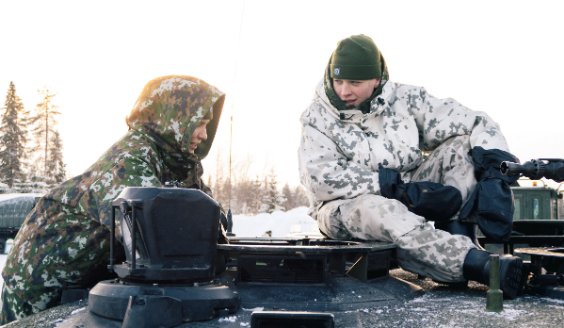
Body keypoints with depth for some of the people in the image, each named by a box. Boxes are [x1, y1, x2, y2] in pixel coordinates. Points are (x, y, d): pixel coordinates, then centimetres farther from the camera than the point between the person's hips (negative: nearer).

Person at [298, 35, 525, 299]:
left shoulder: (403, 99, 1)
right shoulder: (317, 117, -5)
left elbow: (477, 124, -2)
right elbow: (321, 179, -20)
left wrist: (495, 168, -22)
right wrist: (398, 187, -27)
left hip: (410, 198, 4)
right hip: (347, 206, -3)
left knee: (463, 146, -12)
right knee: (375, 209, -39)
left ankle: (455, 236, -29)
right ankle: (479, 265, -54)